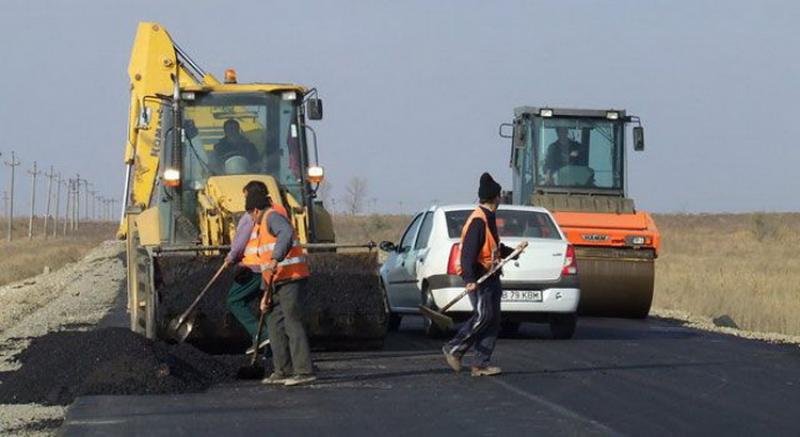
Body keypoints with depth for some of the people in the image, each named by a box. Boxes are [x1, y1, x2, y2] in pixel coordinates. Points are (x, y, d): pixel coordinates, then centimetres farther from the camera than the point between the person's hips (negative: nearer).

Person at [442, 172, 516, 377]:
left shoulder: (488, 218, 17)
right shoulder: (478, 220, -15)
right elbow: (468, 251, -23)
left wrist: (512, 252, 37)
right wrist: (469, 279, -31)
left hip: (490, 277, 10)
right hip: (478, 278, -10)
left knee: (493, 321, 5)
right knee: (483, 316, -15)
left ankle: (481, 364, 5)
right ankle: (454, 349, -3)